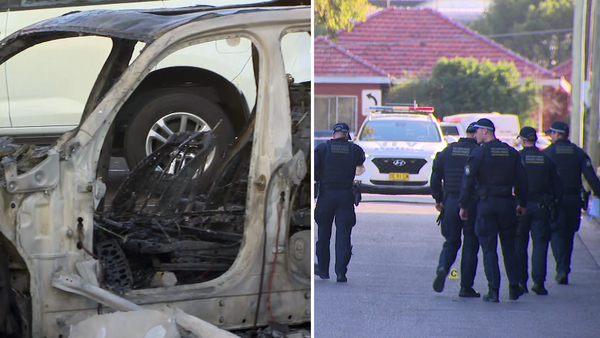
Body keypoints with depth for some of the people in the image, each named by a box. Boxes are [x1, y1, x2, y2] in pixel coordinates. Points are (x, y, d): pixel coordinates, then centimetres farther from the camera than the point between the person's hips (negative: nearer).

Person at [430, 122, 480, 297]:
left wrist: (438, 199, 13)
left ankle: (442, 268, -13)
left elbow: (435, 176, 7)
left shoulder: (448, 150, 6)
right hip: (472, 203, -3)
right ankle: (466, 286, 5)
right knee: (470, 245, 5)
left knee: (451, 241, 15)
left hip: (451, 202, 3)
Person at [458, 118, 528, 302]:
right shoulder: (511, 152, 8)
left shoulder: (478, 153, -6)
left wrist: (463, 206, -3)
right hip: (507, 203, 4)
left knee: (489, 248, 1)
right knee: (509, 246, 14)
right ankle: (514, 288, 11)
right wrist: (522, 204, 19)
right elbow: (521, 180, 10)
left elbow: (468, 181, -9)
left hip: (486, 204, -4)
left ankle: (493, 291, -4)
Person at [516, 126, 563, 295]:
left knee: (520, 245, 8)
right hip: (541, 206, 2)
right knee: (540, 244, 2)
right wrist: (555, 204, 15)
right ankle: (538, 280, -10)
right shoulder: (546, 159, 6)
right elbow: (557, 185, 7)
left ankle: (521, 281, 10)